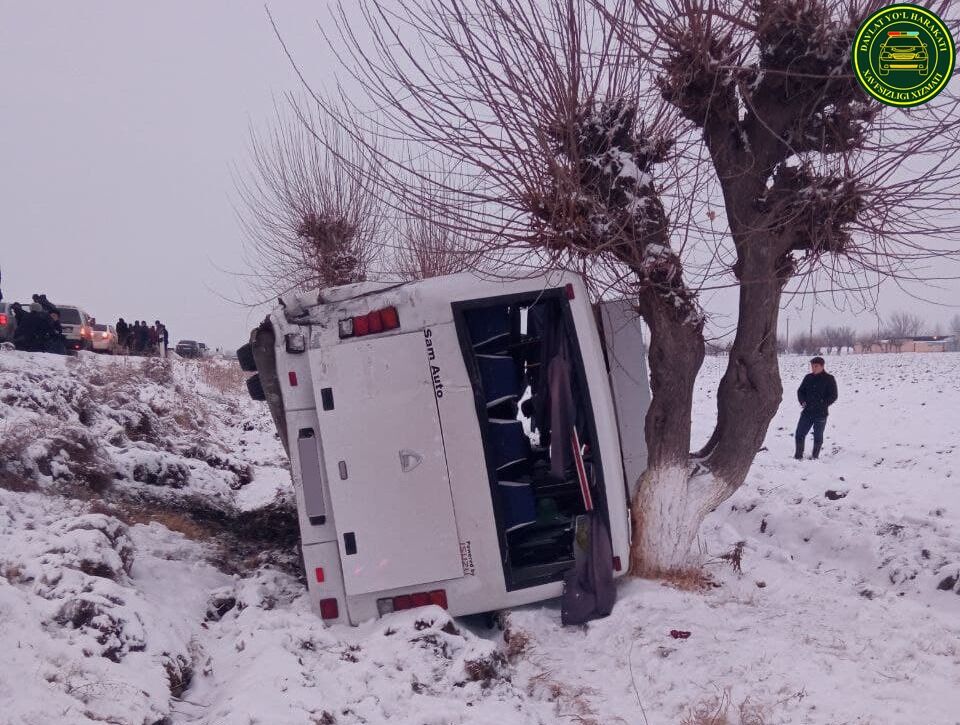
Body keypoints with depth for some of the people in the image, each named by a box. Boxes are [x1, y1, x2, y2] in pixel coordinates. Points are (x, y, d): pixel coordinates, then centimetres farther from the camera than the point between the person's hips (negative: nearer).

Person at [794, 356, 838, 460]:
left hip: (821, 413, -4)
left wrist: (823, 404, -14)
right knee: (799, 433, 1)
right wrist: (802, 401, 0)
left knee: (818, 436, 6)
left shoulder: (829, 379, -4)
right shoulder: (808, 377, 8)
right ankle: (798, 455, 11)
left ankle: (815, 456, 17)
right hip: (807, 411, 4)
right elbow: (800, 391, 17)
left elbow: (833, 396, -6)